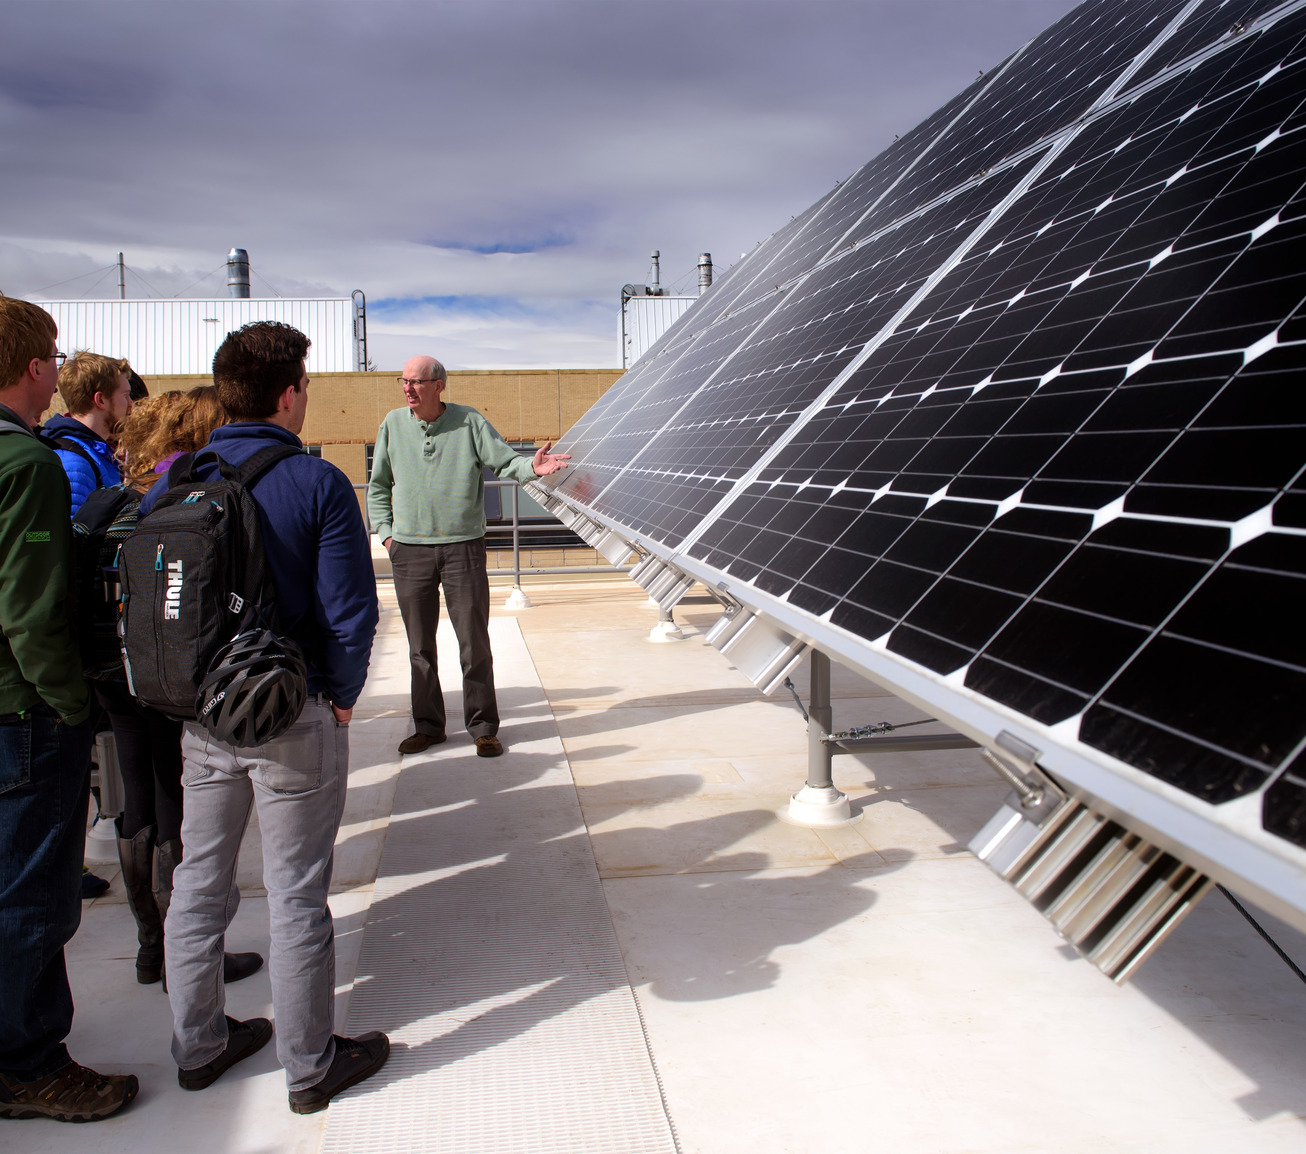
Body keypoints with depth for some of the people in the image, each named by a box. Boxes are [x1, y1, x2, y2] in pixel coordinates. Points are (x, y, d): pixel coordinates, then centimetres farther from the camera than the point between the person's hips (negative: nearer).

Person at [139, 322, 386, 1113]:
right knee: (296, 895, 7)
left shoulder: (174, 482, 0)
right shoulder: (317, 483, -14)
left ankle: (199, 1045, 34)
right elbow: (350, 612, -18)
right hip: (296, 719, -5)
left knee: (198, 882, 18)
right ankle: (310, 1066, 22)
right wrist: (342, 694, -3)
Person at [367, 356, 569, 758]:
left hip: (463, 547, -2)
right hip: (410, 550, 2)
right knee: (420, 645, 9)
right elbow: (378, 485, 14)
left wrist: (531, 467, -27)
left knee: (474, 642, 0)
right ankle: (428, 725, 23)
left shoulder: (470, 422, -1)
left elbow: (504, 461, -5)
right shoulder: (393, 425, 5)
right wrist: (385, 533, 5)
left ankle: (483, 728, 11)